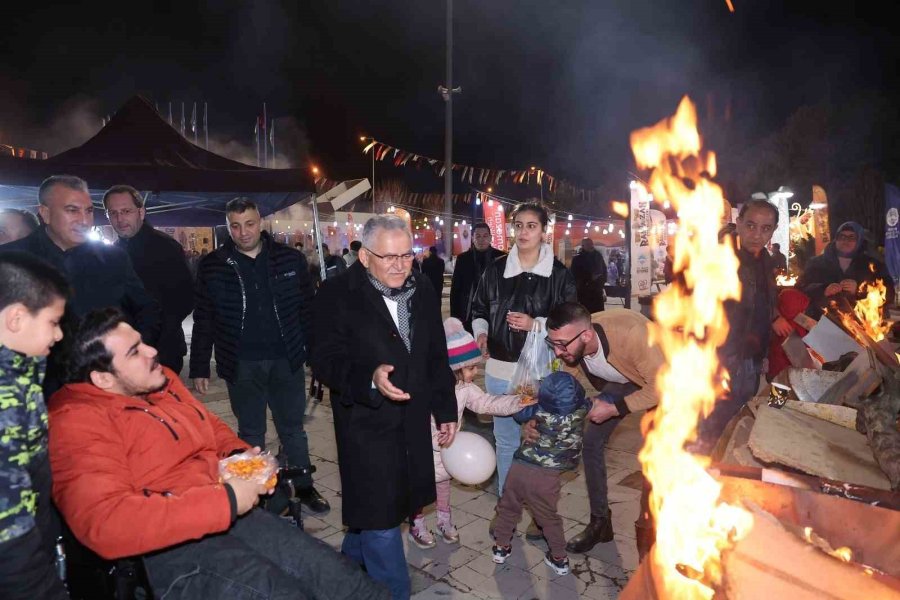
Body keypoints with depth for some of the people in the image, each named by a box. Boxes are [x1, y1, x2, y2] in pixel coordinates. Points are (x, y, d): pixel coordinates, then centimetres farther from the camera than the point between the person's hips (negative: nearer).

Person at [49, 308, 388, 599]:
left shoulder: (161, 380, 12)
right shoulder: (76, 422, -12)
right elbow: (106, 525, -24)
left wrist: (241, 455, 5)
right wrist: (224, 501, -23)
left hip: (229, 513, 7)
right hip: (168, 550, -7)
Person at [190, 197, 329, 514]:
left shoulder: (290, 259, -1)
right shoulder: (212, 266, -1)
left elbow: (308, 309, 3)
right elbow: (203, 322, 2)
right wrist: (199, 369, 1)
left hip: (287, 361, 1)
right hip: (241, 366, 0)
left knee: (292, 428, 15)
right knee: (250, 432, 14)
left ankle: (303, 486, 31)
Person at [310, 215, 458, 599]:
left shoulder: (423, 291, 4)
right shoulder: (338, 294, -13)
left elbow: (436, 357, 10)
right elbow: (325, 360, -17)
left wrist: (445, 409, 11)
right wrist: (369, 378, -34)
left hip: (412, 423, 6)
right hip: (367, 425, -5)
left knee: (369, 506, 20)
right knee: (379, 514, 1)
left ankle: (351, 563, 46)